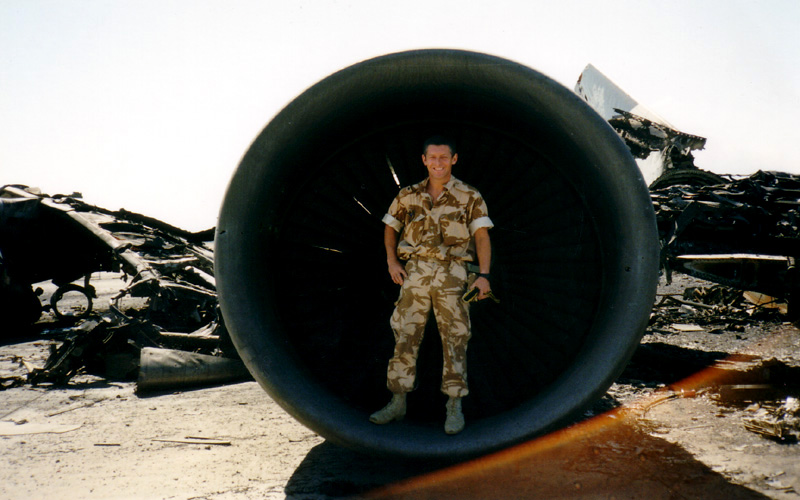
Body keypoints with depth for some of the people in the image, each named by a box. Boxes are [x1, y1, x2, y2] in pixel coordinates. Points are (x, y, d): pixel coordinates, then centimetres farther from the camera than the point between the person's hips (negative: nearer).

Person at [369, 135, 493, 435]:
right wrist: (391, 261, 6)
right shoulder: (408, 196, 10)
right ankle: (398, 404, 14)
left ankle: (454, 407, 11)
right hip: (415, 272, 2)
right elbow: (390, 227, 20)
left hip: (452, 274, -2)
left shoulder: (470, 197, 3)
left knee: (454, 340, 0)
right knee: (405, 337, 3)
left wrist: (484, 274, -14)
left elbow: (482, 236, -3)